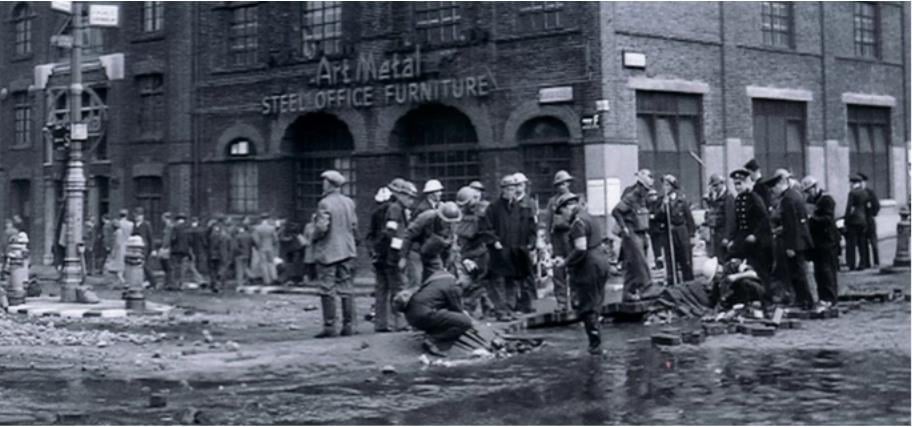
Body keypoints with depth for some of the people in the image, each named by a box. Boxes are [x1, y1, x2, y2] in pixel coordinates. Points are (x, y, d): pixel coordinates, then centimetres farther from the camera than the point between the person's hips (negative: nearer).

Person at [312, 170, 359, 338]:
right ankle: (349, 325, 9)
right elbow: (354, 226, 10)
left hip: (327, 252, -6)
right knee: (346, 289, 9)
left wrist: (314, 238, -1)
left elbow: (321, 227, -19)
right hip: (346, 251, 6)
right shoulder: (349, 202, 6)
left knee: (328, 291, -2)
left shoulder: (325, 203, -14)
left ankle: (329, 326, -1)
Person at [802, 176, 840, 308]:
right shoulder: (811, 200, 15)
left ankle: (830, 298, -5)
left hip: (827, 242, -8)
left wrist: (813, 218, -24)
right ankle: (822, 297, 15)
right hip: (817, 241, 8)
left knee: (827, 270, -7)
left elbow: (828, 219, -19)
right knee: (818, 271, 9)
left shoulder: (827, 199, -10)